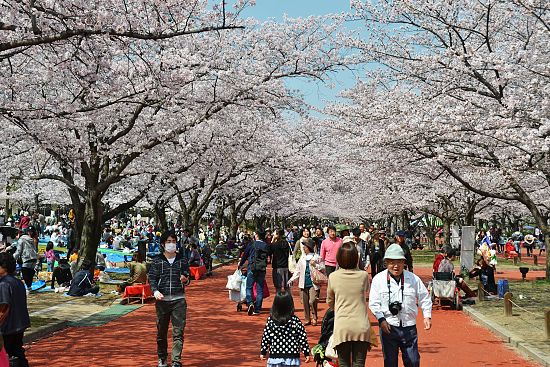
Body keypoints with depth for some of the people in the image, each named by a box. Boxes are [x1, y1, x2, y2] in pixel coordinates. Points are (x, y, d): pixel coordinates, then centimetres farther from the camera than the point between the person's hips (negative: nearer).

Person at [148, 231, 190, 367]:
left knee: (178, 332, -5)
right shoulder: (157, 261, 3)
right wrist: (155, 291, -18)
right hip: (162, 299, 0)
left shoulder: (182, 259, 7)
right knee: (161, 331, 11)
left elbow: (187, 276, 13)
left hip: (179, 300, 0)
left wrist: (185, 279, -10)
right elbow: (152, 278, -1)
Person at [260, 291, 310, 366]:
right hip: (292, 357, -1)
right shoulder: (295, 320, -8)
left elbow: (266, 337, -2)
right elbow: (302, 337, -5)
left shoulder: (271, 320, -6)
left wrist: (263, 352, 10)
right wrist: (307, 353, 4)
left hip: (275, 357, 1)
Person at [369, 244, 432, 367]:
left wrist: (427, 316, 0)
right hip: (388, 326, -1)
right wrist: (381, 319, -13)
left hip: (409, 326, 2)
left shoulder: (413, 278, 3)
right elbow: (373, 302, -2)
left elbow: (424, 297, 12)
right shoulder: (379, 279, -2)